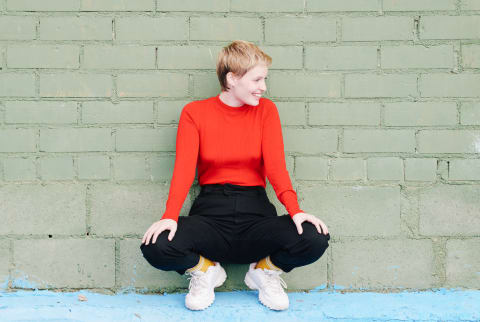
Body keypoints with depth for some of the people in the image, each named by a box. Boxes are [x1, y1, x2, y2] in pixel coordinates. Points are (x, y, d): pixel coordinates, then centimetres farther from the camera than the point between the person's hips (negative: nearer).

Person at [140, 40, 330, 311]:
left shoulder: (266, 110, 6)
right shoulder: (195, 112, 4)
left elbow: (275, 164, -5)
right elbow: (184, 168, -6)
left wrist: (295, 210, -21)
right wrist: (170, 216, -23)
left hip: (255, 209, 1)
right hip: (210, 211, -1)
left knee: (315, 240, -26)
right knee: (156, 247, -29)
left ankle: (265, 271, 8)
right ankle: (206, 270, 7)